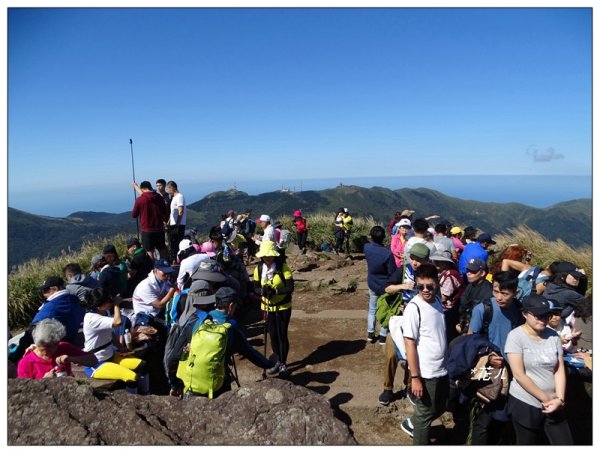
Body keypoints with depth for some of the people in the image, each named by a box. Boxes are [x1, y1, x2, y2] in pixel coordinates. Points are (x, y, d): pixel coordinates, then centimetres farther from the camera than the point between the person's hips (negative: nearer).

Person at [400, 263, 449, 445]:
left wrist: (448, 362, 14)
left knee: (439, 408, 23)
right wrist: (415, 377, -18)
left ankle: (412, 424, 46)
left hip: (442, 369, 7)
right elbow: (409, 344, -20)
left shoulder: (437, 301, 0)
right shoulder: (414, 307, -22)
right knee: (425, 413, 11)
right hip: (426, 373, -7)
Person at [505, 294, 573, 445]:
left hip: (552, 404, 4)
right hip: (524, 403, -4)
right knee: (528, 444, 9)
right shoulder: (516, 336, -13)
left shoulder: (553, 335, 1)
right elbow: (519, 375, -15)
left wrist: (559, 399, -10)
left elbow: (560, 370, 1)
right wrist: (545, 398, -11)